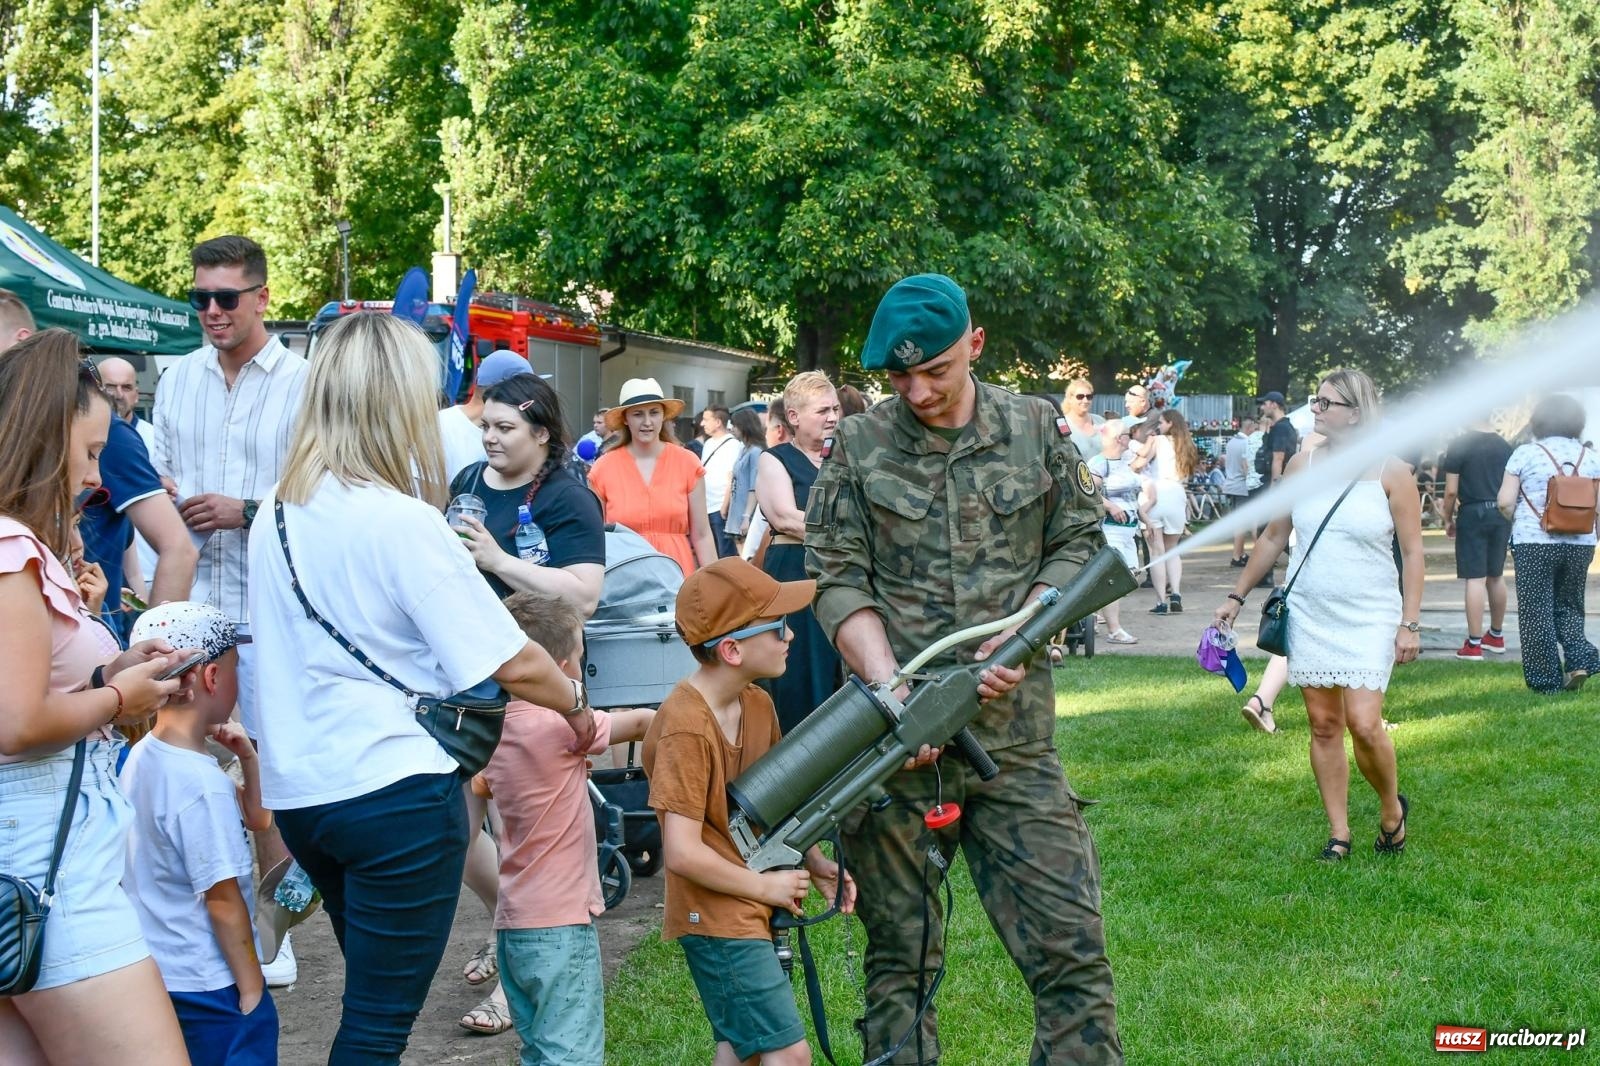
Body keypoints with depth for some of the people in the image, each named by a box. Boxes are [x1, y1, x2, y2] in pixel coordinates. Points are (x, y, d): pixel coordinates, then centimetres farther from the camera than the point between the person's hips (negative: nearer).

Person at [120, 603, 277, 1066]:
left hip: (155, 974, 9)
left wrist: (247, 756, 0)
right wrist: (252, 989, -13)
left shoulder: (141, 758, 5)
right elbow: (223, 900, -21)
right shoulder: (202, 783, -23)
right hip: (209, 986, -9)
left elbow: (255, 819, 13)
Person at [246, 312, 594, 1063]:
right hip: (395, 792, -8)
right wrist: (577, 705, 3)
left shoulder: (276, 515, 5)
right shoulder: (402, 521, -16)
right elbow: (513, 665, -16)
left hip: (298, 790, 8)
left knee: (372, 1001, 24)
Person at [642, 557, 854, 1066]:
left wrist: (813, 862, 4)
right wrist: (764, 885, -14)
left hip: (753, 910, 9)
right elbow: (683, 853, -25)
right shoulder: (687, 727, -23)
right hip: (717, 917, -9)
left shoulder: (758, 704, 4)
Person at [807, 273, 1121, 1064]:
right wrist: (893, 689, -15)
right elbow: (838, 583, 0)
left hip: (1014, 737, 1)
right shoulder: (858, 448, 3)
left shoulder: (1035, 429, 7)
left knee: (1071, 945, -2)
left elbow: (1079, 544, 11)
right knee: (900, 961, 7)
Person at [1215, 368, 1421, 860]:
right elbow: (1273, 537, 13)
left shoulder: (1391, 473, -6)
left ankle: (1392, 810, 14)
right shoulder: (1302, 465, 4)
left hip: (1370, 619, -4)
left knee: (1364, 724, -12)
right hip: (1309, 616, 4)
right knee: (1323, 724, 5)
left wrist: (1409, 622, -9)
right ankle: (1338, 833, 14)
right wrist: (1237, 596, 12)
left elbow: (1413, 551, -4)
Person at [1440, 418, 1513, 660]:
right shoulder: (1505, 446, 6)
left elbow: (1451, 491, -11)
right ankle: (1496, 636, 28)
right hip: (1501, 515, 5)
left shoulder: (1459, 445, -9)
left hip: (1473, 513, -5)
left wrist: (1448, 519, 3)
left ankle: (1474, 644, -6)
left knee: (1475, 579, -5)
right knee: (1496, 576, 17)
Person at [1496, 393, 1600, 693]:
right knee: (1569, 605, 19)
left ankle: (1546, 679, 7)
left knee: (1537, 612, 5)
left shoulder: (1525, 454, -4)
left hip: (1534, 543, -3)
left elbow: (1505, 501, -7)